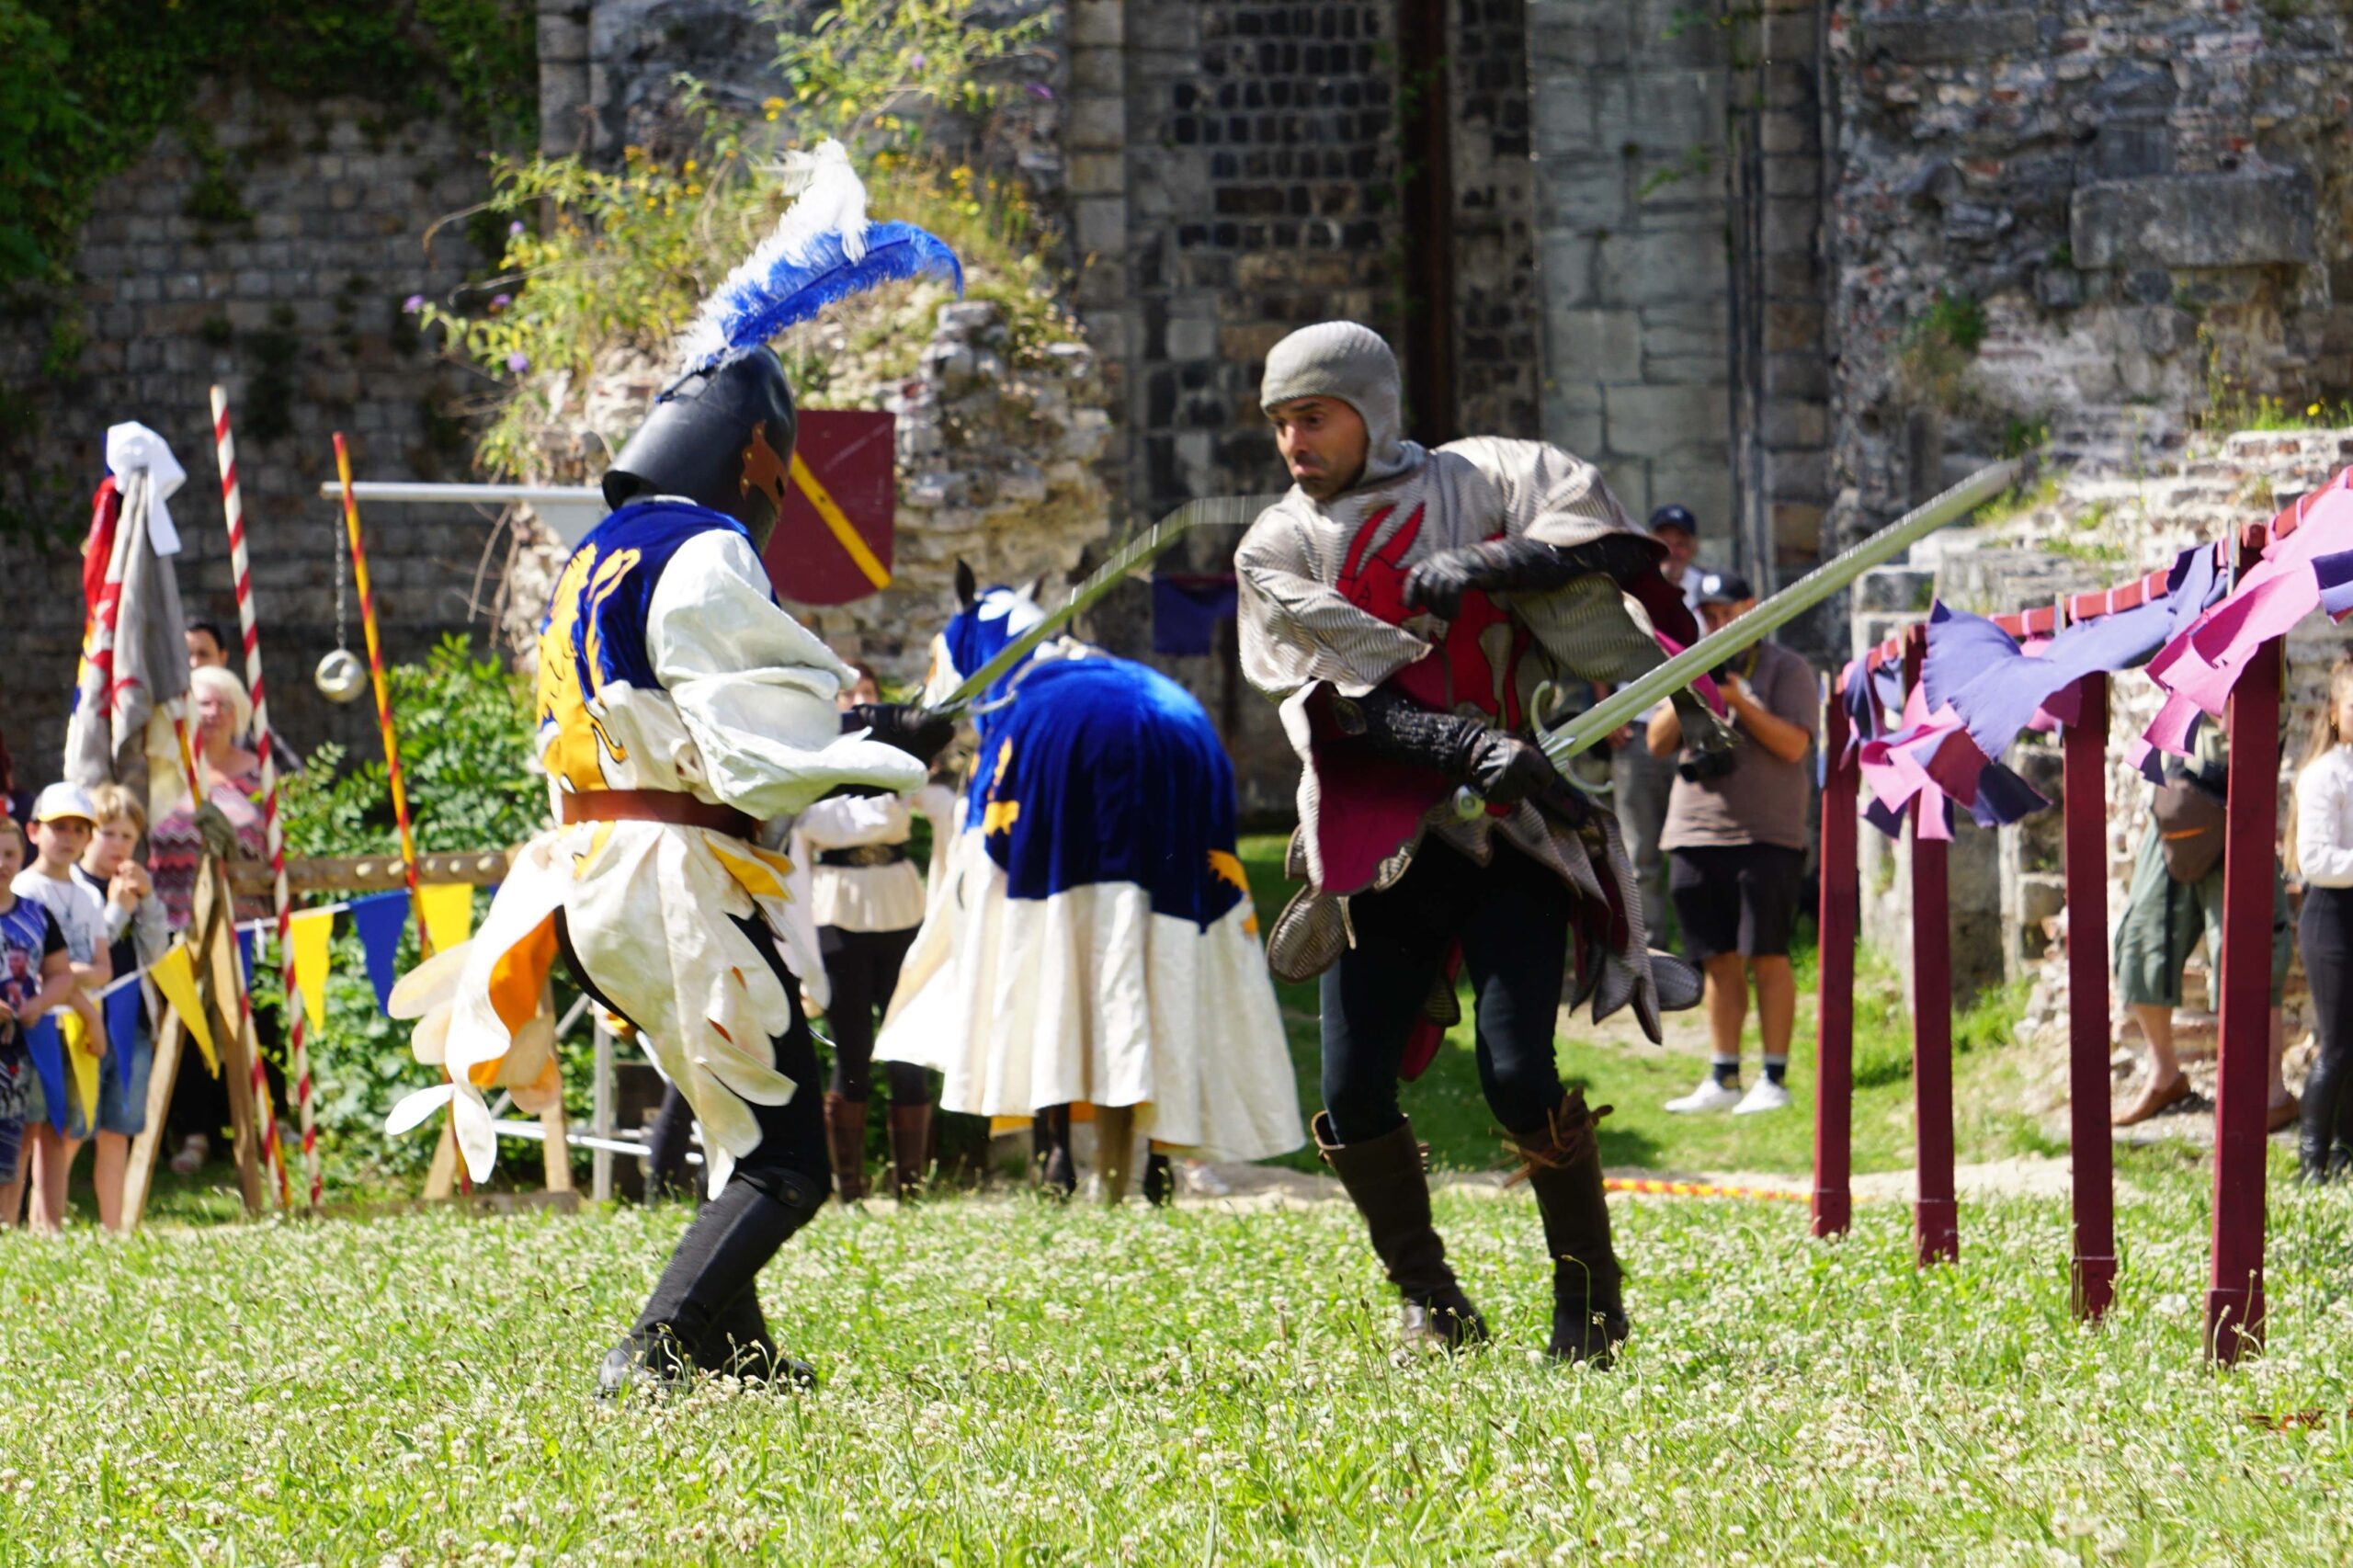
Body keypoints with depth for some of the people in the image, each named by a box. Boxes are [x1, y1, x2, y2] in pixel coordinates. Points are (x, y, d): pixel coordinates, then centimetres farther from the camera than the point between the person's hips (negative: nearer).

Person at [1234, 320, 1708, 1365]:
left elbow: (1589, 521, -10)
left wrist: (1478, 569, -21)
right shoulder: (1277, 549, 9)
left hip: (1513, 834, -3)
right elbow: (1348, 694, -6)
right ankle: (1428, 1306, 13)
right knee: (1352, 1097, -7)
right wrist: (1469, 749, -21)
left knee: (1519, 1079, -16)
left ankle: (1590, 1300, 3)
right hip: (1378, 839, 3)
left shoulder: (1474, 481, 7)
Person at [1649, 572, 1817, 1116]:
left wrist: (1740, 703, -18)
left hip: (1766, 837, -5)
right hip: (1696, 837, 5)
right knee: (1719, 963, 6)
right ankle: (1723, 1081, 9)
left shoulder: (1785, 669, 2)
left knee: (1766, 958, -7)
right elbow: (1658, 742, 11)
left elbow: (1793, 744, -9)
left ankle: (1774, 1080, -5)